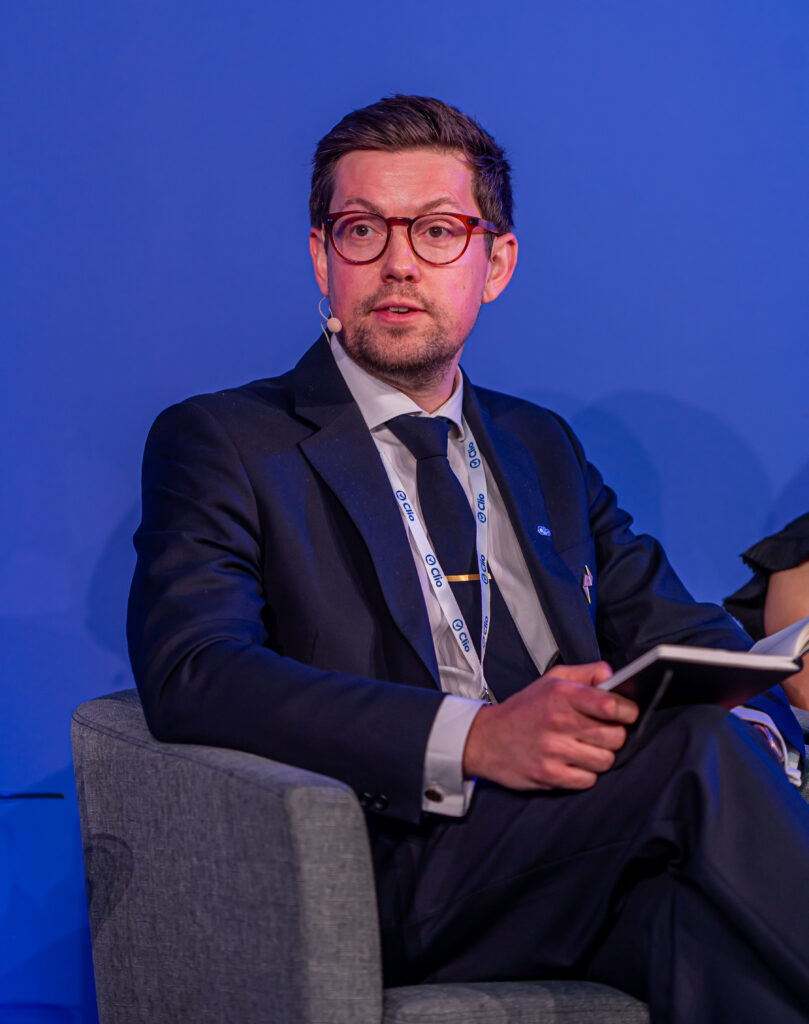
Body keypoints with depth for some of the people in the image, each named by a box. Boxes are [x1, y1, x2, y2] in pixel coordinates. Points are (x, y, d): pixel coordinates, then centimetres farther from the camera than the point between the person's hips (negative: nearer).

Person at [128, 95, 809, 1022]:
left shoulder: (542, 450, 27)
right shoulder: (221, 443, 7)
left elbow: (681, 633, 21)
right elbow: (190, 675, -10)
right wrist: (474, 738, -23)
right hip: (401, 867, -4)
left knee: (695, 919, -32)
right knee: (703, 755, -29)